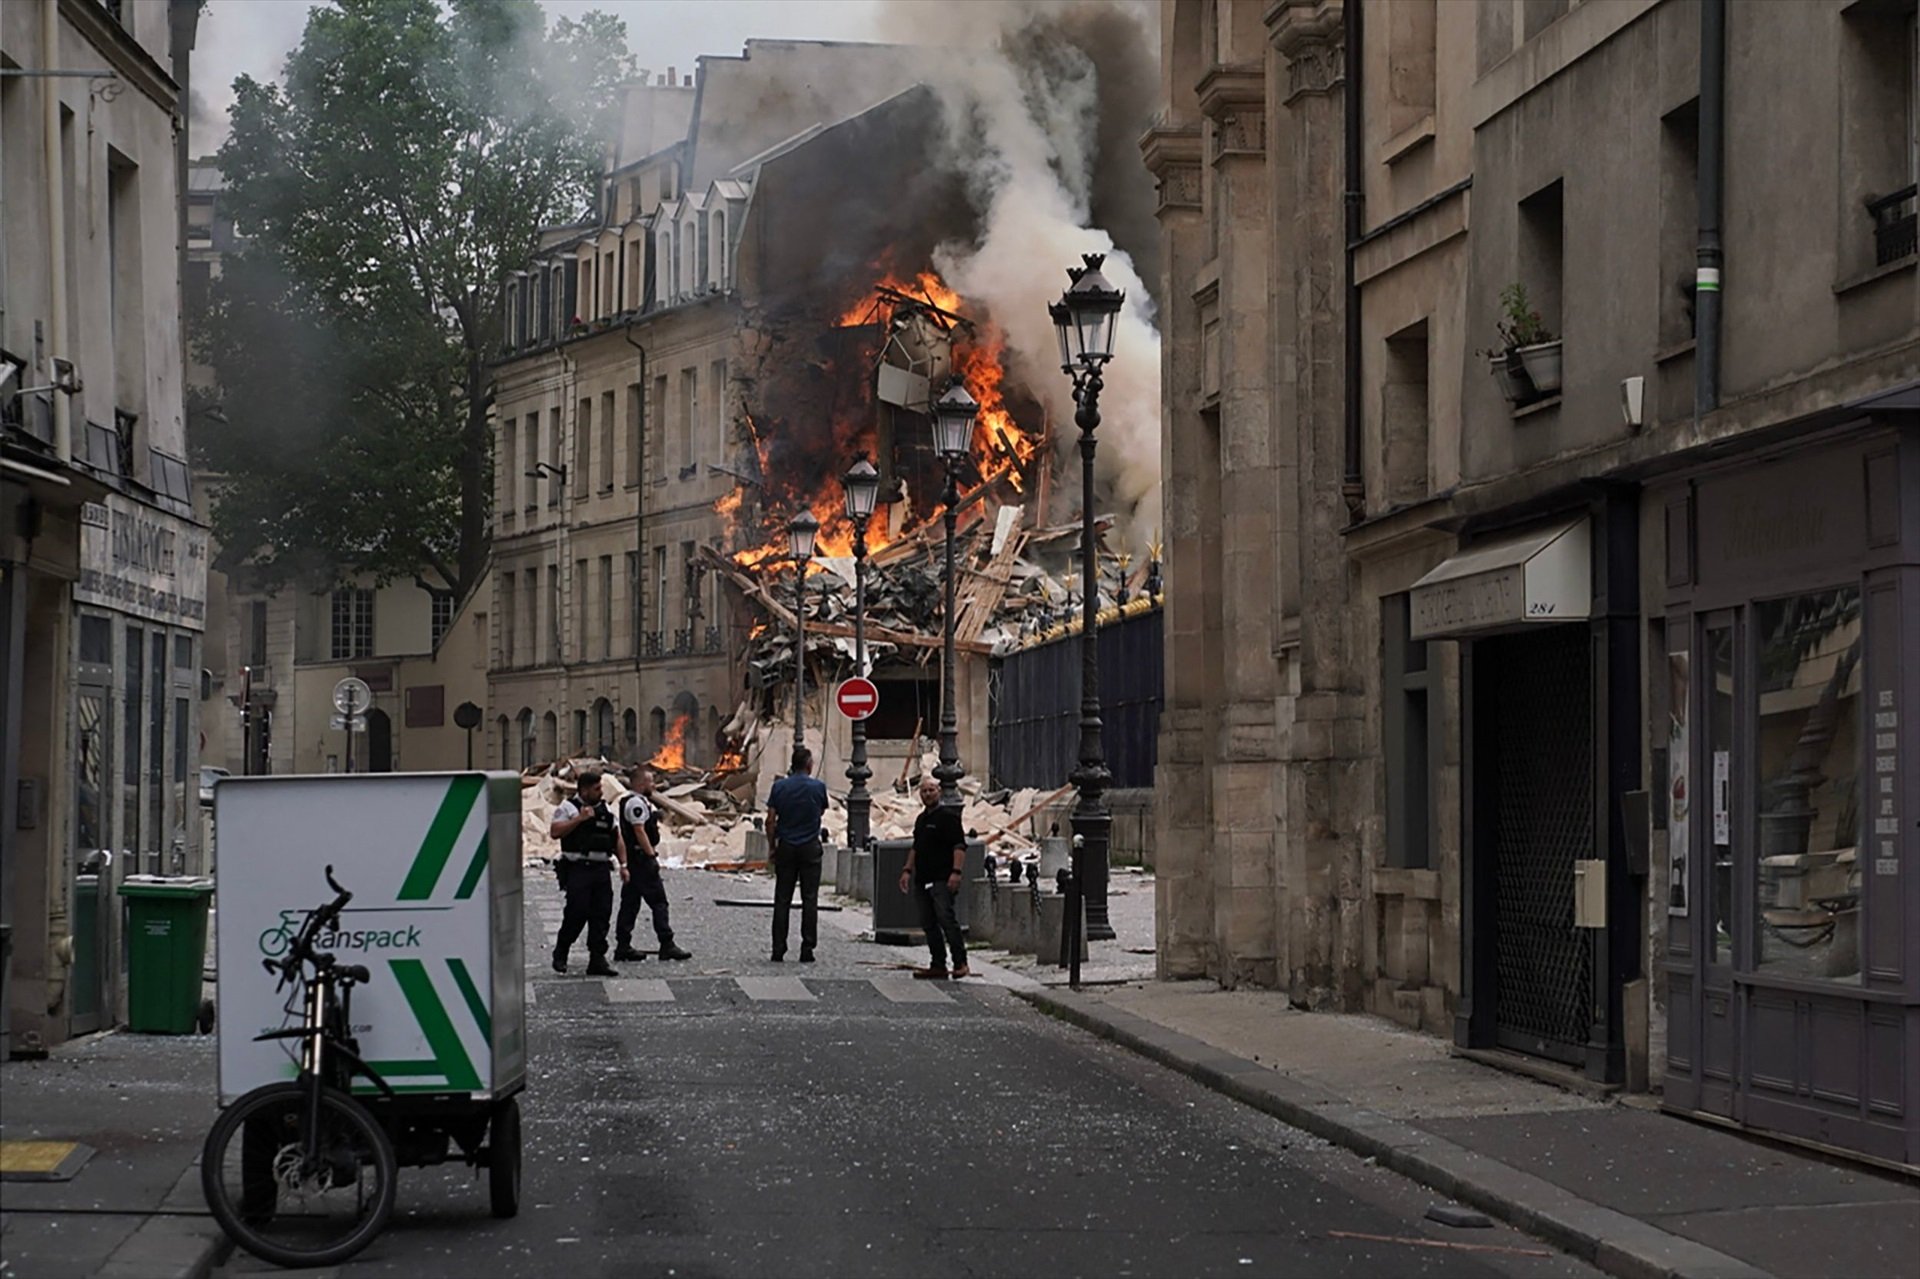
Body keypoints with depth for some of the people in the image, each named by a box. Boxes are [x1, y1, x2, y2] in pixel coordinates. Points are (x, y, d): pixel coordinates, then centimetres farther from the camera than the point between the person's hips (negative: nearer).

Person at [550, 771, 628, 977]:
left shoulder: (605, 810, 16)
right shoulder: (568, 808, -1)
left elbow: (618, 839, 19)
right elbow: (555, 832, -13)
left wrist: (623, 865, 10)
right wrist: (579, 819, -16)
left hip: (601, 869, 6)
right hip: (577, 868, -6)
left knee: (601, 915, 1)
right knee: (577, 912, -9)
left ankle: (597, 961, 4)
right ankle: (560, 953, 11)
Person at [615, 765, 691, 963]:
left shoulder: (639, 802, 19)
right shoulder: (636, 803, -15)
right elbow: (639, 831, -21)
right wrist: (652, 855, -19)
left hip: (633, 859, 11)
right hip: (641, 858, -11)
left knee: (630, 903, 10)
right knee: (658, 901, -8)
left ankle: (623, 946, 11)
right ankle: (666, 945, -8)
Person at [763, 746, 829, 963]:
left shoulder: (779, 787, -2)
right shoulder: (818, 787, -5)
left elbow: (770, 821, -3)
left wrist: (771, 847, 6)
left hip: (786, 847, 1)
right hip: (810, 847, -1)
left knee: (782, 900, 5)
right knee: (809, 899, 1)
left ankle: (778, 949, 2)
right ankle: (807, 949, -2)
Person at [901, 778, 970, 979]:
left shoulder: (948, 816, -7)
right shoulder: (921, 819, 19)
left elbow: (959, 846, -14)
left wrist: (956, 871, -23)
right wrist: (908, 870, 19)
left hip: (942, 880, -9)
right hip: (923, 880, 9)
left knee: (947, 920, -14)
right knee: (928, 924, 7)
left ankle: (960, 964, -12)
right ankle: (938, 965, 11)